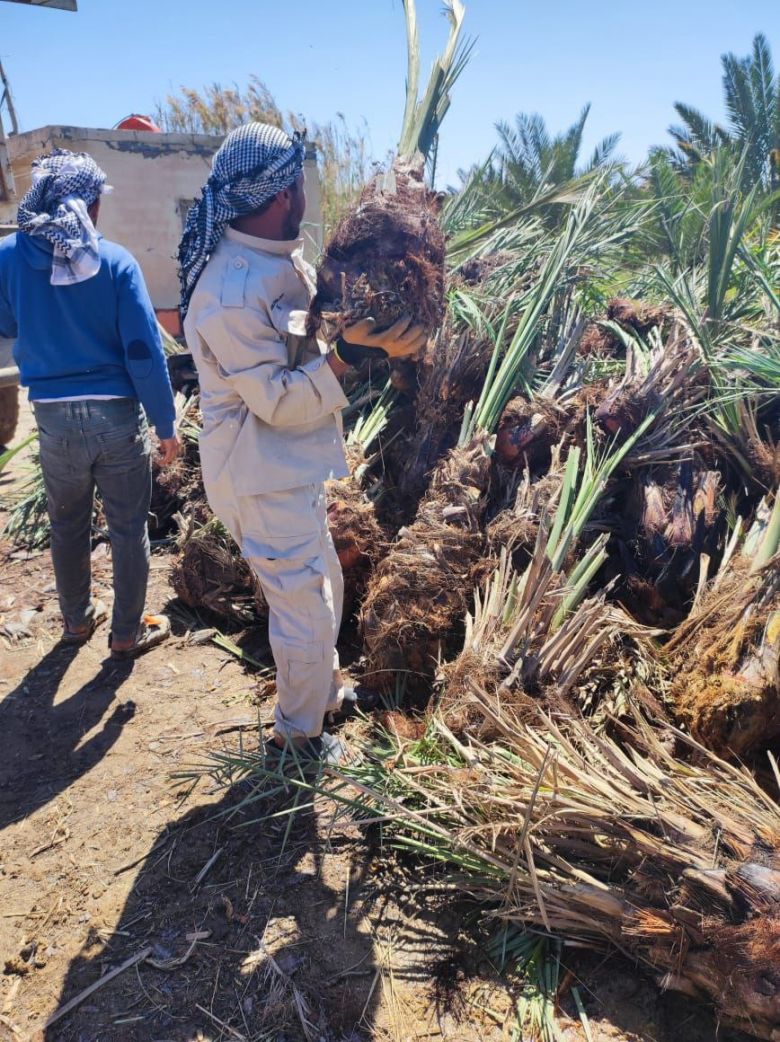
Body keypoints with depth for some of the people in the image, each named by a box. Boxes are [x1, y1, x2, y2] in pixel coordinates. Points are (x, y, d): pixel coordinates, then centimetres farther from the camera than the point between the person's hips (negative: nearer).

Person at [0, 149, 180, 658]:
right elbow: (145, 352, -12)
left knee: (68, 525, 21)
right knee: (128, 528, 12)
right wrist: (166, 424, -5)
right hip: (118, 414, -2)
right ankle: (128, 632, 24)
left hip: (54, 417, 3)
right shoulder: (117, 261, -10)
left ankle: (78, 618, 38)